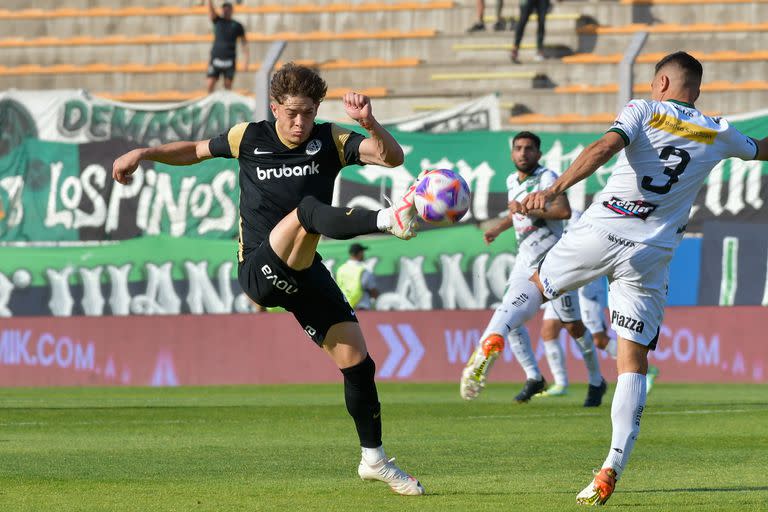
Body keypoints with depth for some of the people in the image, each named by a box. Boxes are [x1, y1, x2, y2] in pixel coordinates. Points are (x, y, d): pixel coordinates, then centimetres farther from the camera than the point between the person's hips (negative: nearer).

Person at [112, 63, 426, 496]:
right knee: (308, 209, -32)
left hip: (305, 272, 3)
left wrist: (370, 123, -30)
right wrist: (144, 153, 12)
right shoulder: (250, 138, 3)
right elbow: (197, 150, 22)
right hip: (259, 270, -3)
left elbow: (392, 157, -12)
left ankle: (374, 459, 11)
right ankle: (388, 220, -60)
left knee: (357, 361, -3)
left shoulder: (330, 140, 2)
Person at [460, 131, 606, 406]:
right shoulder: (512, 181, 11)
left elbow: (564, 211, -28)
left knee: (573, 326, -4)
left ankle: (596, 381, 13)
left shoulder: (547, 178, -12)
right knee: (509, 317, -5)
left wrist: (527, 209, -27)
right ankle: (533, 377, 7)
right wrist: (498, 228, 14)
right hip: (525, 260, 7)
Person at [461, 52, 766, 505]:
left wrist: (555, 191, -27)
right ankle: (614, 467, -10)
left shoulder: (644, 111, 2)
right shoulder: (718, 135, 11)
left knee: (538, 285, 25)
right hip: (651, 256, 1)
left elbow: (605, 148, -17)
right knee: (633, 362, 2)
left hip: (602, 231, -1)